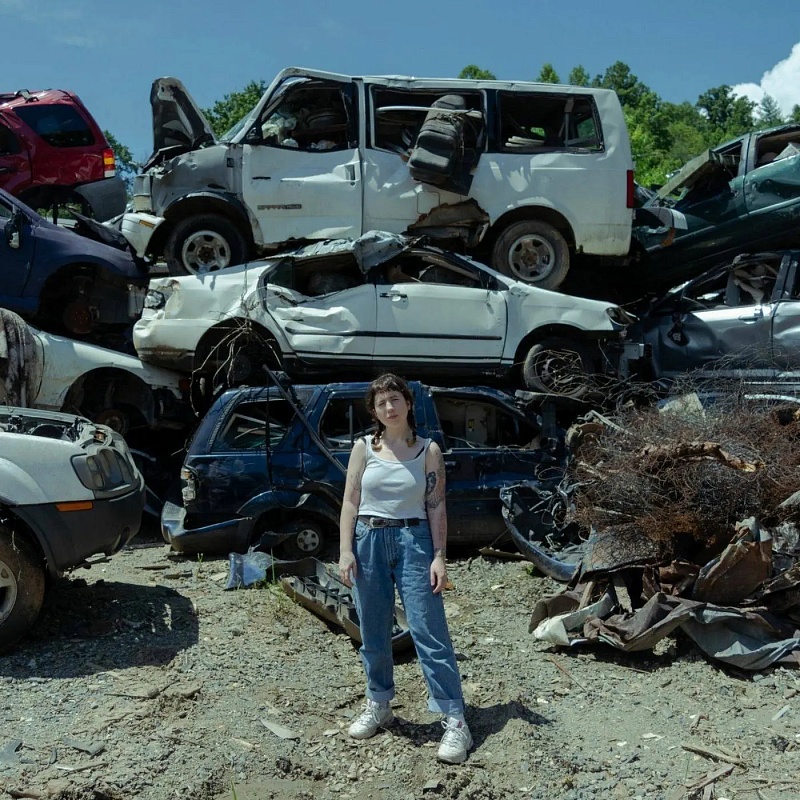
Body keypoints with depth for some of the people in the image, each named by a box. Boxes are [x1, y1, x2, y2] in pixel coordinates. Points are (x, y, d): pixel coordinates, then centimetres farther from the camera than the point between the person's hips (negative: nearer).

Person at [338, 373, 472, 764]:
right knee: (373, 633, 12)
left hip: (413, 541, -2)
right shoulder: (364, 448, 4)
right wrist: (346, 550, -4)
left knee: (429, 632, -6)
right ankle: (378, 706, 30)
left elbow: (436, 506, 1)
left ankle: (455, 720, -1)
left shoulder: (428, 450, 2)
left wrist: (439, 556, -6)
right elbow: (350, 501, 3)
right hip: (368, 541, 2)